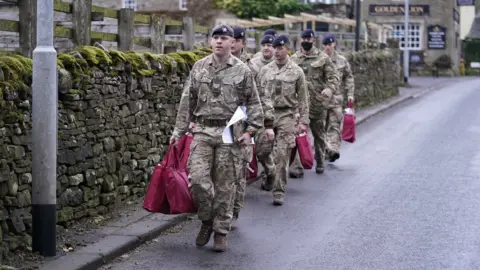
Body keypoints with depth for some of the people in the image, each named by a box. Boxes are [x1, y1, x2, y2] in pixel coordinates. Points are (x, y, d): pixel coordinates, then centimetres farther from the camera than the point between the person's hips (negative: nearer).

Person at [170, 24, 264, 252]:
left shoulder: (242, 71, 2)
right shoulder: (199, 68, 7)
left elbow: (254, 104, 5)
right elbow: (187, 101, 10)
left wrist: (249, 130, -5)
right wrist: (179, 130, 7)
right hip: (202, 131, 2)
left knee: (224, 184, 2)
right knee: (198, 177, -10)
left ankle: (221, 232, 13)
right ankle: (206, 220, 14)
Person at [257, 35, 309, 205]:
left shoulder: (296, 72, 2)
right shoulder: (265, 70, 9)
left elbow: (303, 99, 3)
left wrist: (303, 121, -2)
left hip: (287, 116, -3)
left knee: (282, 155, -6)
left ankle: (279, 191, -1)